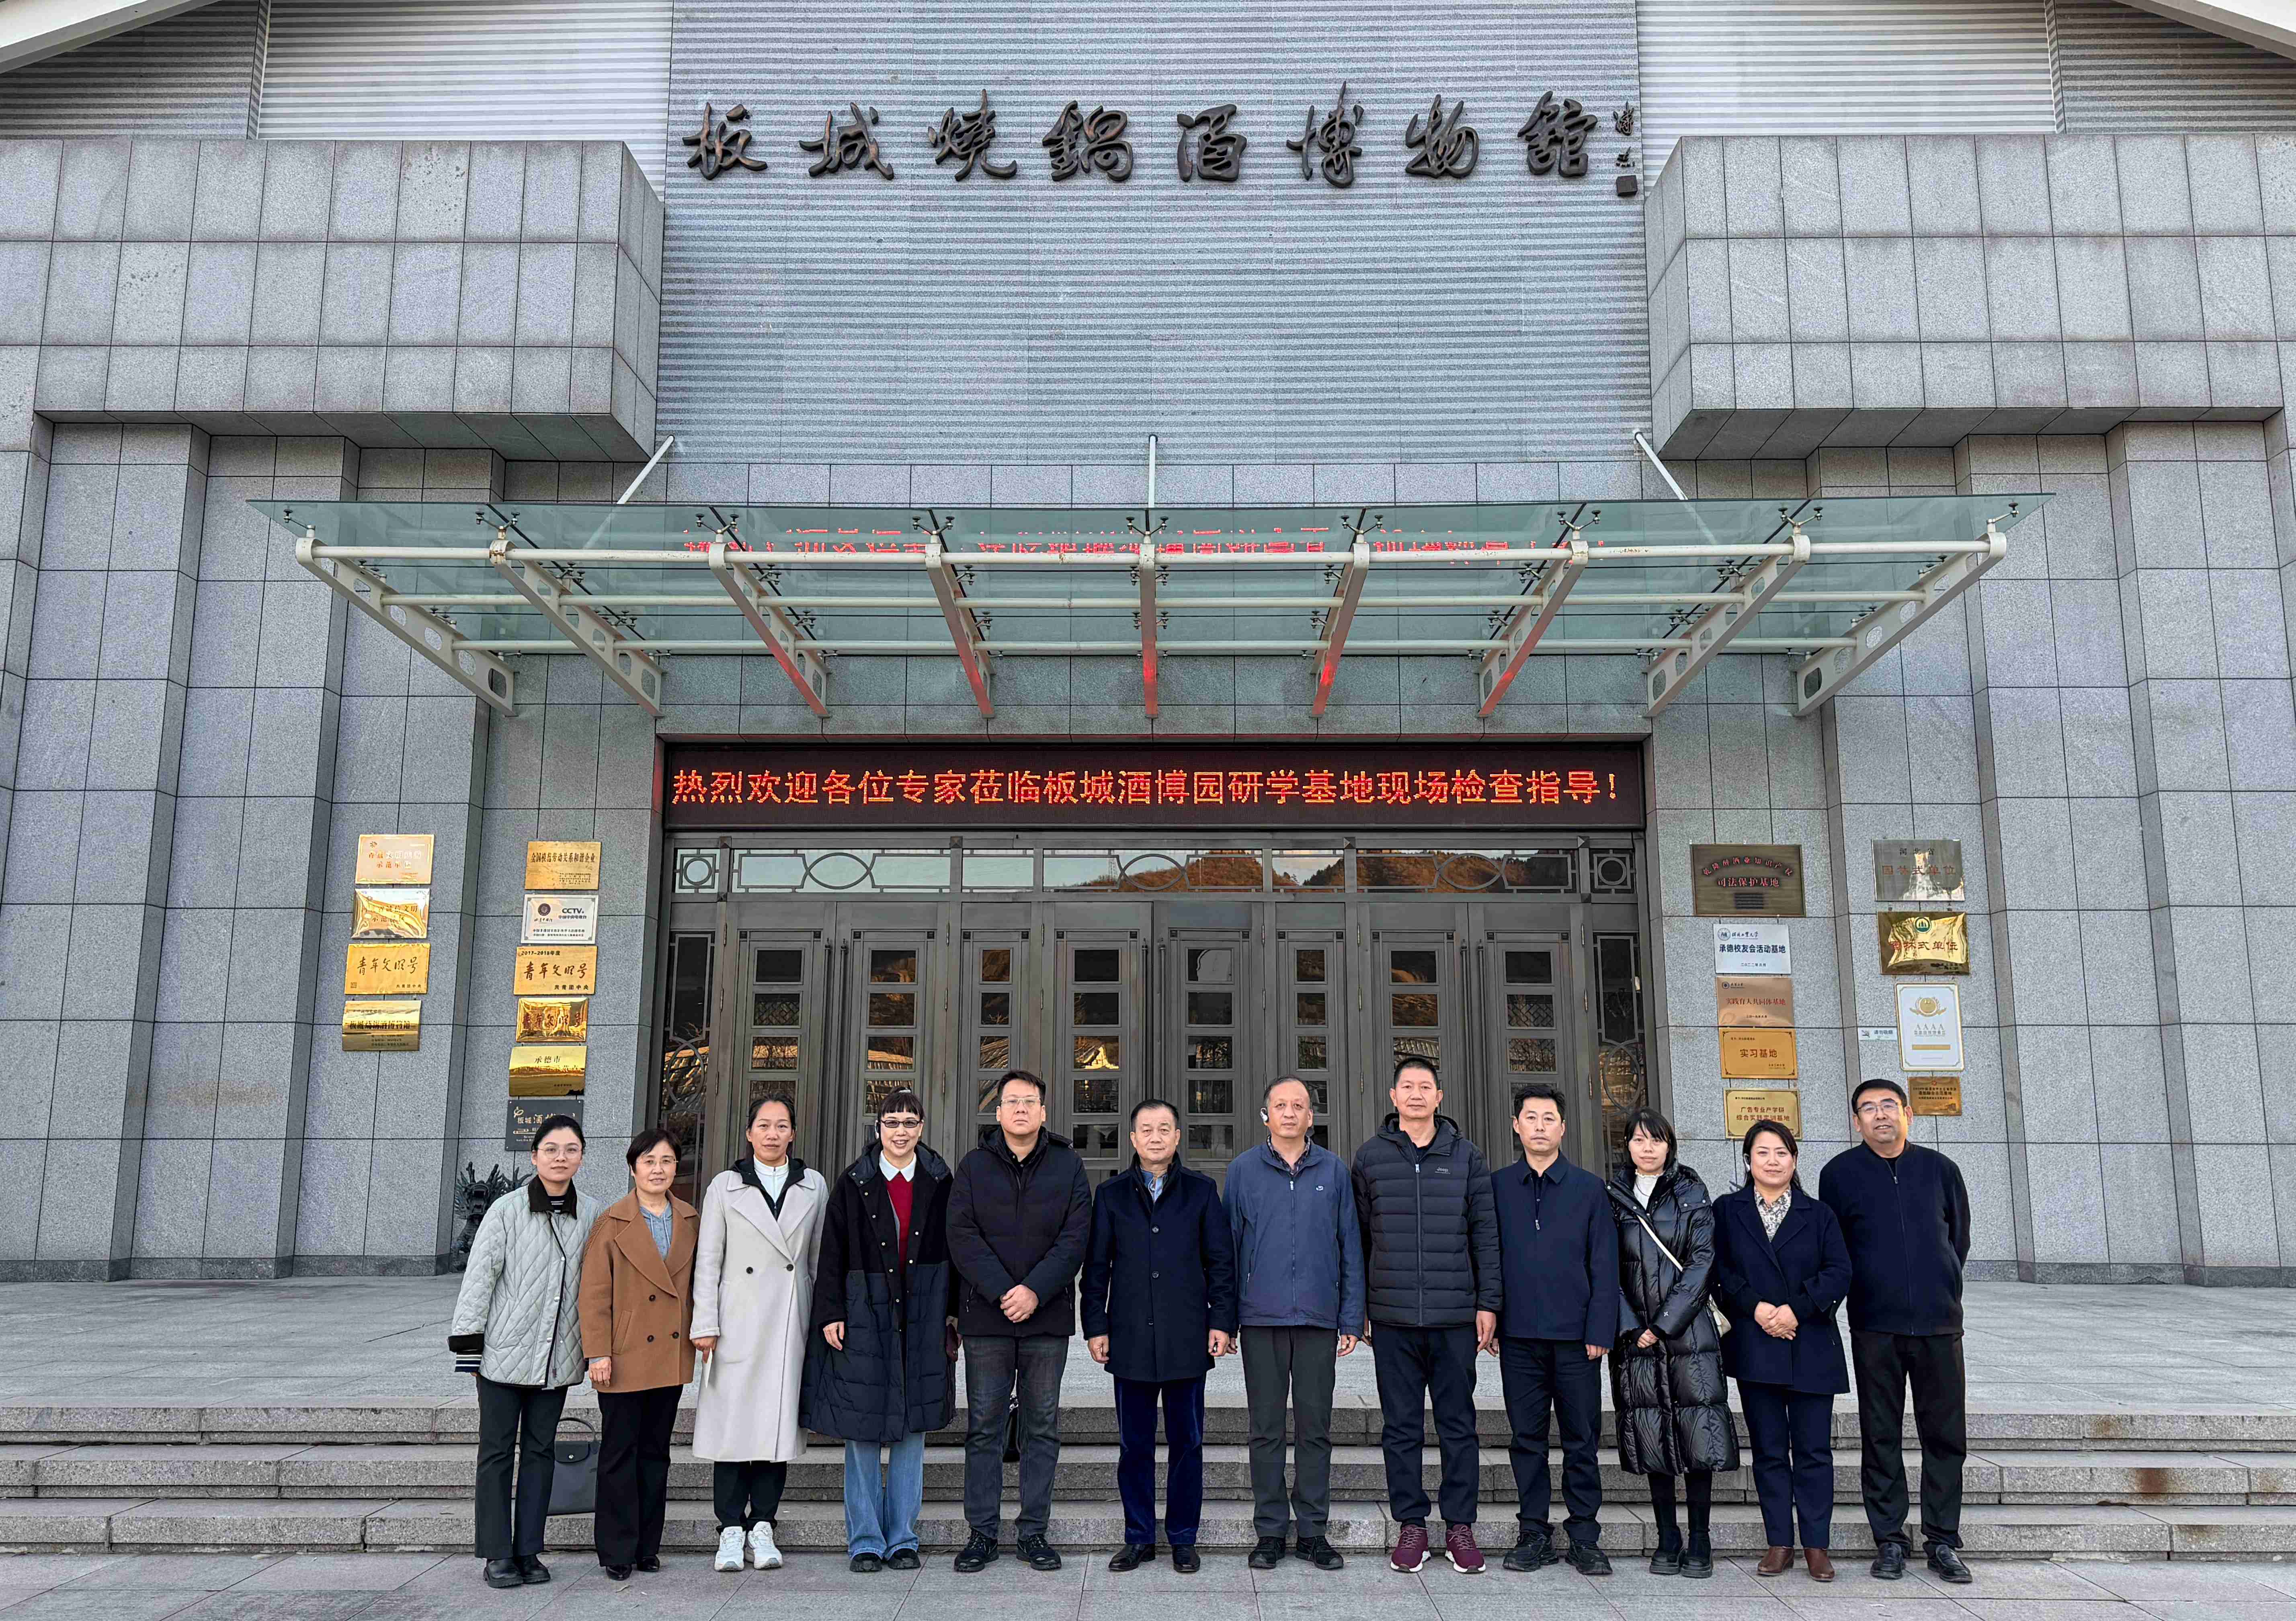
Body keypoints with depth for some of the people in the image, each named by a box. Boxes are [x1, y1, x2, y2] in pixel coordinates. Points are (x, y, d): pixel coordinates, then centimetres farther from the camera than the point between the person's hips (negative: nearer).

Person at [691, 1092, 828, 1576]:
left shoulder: (814, 1187, 11)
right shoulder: (725, 1186, 6)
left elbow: (820, 1260, 12)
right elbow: (708, 1261, 4)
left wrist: (824, 1321, 8)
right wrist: (706, 1326, -3)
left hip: (791, 1325, 1)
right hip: (738, 1323, -1)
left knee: (779, 1422, 2)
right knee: (733, 1423, -2)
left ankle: (762, 1527, 11)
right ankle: (731, 1530, 6)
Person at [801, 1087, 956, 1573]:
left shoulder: (939, 1183, 5)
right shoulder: (854, 1184, 1)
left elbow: (954, 1250, 7)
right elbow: (832, 1254, 0)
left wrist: (954, 1314, 2)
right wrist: (830, 1314, -8)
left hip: (922, 1318, 1)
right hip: (865, 1316, -1)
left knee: (913, 1428, 6)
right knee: (862, 1431, 2)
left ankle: (902, 1538, 16)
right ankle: (865, 1540, 12)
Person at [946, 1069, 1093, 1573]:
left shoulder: (1068, 1166, 4)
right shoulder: (974, 1166, 4)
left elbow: (1075, 1238, -4)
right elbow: (962, 1237, -4)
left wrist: (1035, 1291, -15)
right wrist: (1001, 1292, -15)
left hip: (1047, 1317, 0)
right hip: (985, 1317, 0)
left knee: (1042, 1427, 6)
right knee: (983, 1426, 5)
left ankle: (1034, 1531, 15)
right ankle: (982, 1532, 13)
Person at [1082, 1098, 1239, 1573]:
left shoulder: (1201, 1191, 6)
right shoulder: (1111, 1194, 8)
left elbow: (1221, 1261, 5)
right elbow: (1096, 1265, 9)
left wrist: (1222, 1321, -1)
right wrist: (1096, 1326, 3)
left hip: (1186, 1338, -1)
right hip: (1130, 1338, 1)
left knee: (1186, 1441, 5)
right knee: (1134, 1443, 7)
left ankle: (1183, 1539, 17)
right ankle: (1139, 1538, 19)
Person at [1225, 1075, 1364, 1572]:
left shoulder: (1334, 1170, 6)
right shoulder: (1243, 1170, 4)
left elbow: (1350, 1247, 7)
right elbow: (1228, 1245, 6)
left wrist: (1352, 1319, 2)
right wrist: (1224, 1318, 2)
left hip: (1319, 1320, 0)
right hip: (1262, 1319, 0)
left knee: (1315, 1428, 6)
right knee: (1266, 1429, 6)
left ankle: (1313, 1530, 16)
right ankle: (1270, 1531, 16)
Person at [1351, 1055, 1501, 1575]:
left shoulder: (1467, 1157, 5)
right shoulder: (1370, 1157, 5)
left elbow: (1486, 1235, 5)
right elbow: (1358, 1236, 8)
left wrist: (1488, 1302, 0)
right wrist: (1358, 1308, 6)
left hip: (1455, 1316, 0)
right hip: (1393, 1317, 0)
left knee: (1458, 1424, 6)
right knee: (1401, 1426, 6)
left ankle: (1460, 1525, 16)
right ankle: (1410, 1523, 16)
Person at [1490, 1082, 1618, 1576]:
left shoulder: (1589, 1188, 3)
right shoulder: (1497, 1187, 6)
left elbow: (1604, 1266, 2)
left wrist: (1600, 1331, -5)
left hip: (1575, 1335, -1)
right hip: (1519, 1336, 1)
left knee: (1582, 1439, 5)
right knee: (1527, 1438, 7)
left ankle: (1584, 1537, 15)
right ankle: (1533, 1533, 17)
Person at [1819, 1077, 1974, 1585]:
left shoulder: (1939, 1169, 6)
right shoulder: (1839, 1174, 2)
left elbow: (1960, 1236, 18)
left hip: (1938, 1323, 1)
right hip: (1874, 1327, -1)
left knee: (1946, 1434, 4)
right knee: (1881, 1437, 3)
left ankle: (1943, 1542, 14)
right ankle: (1889, 1541, 12)